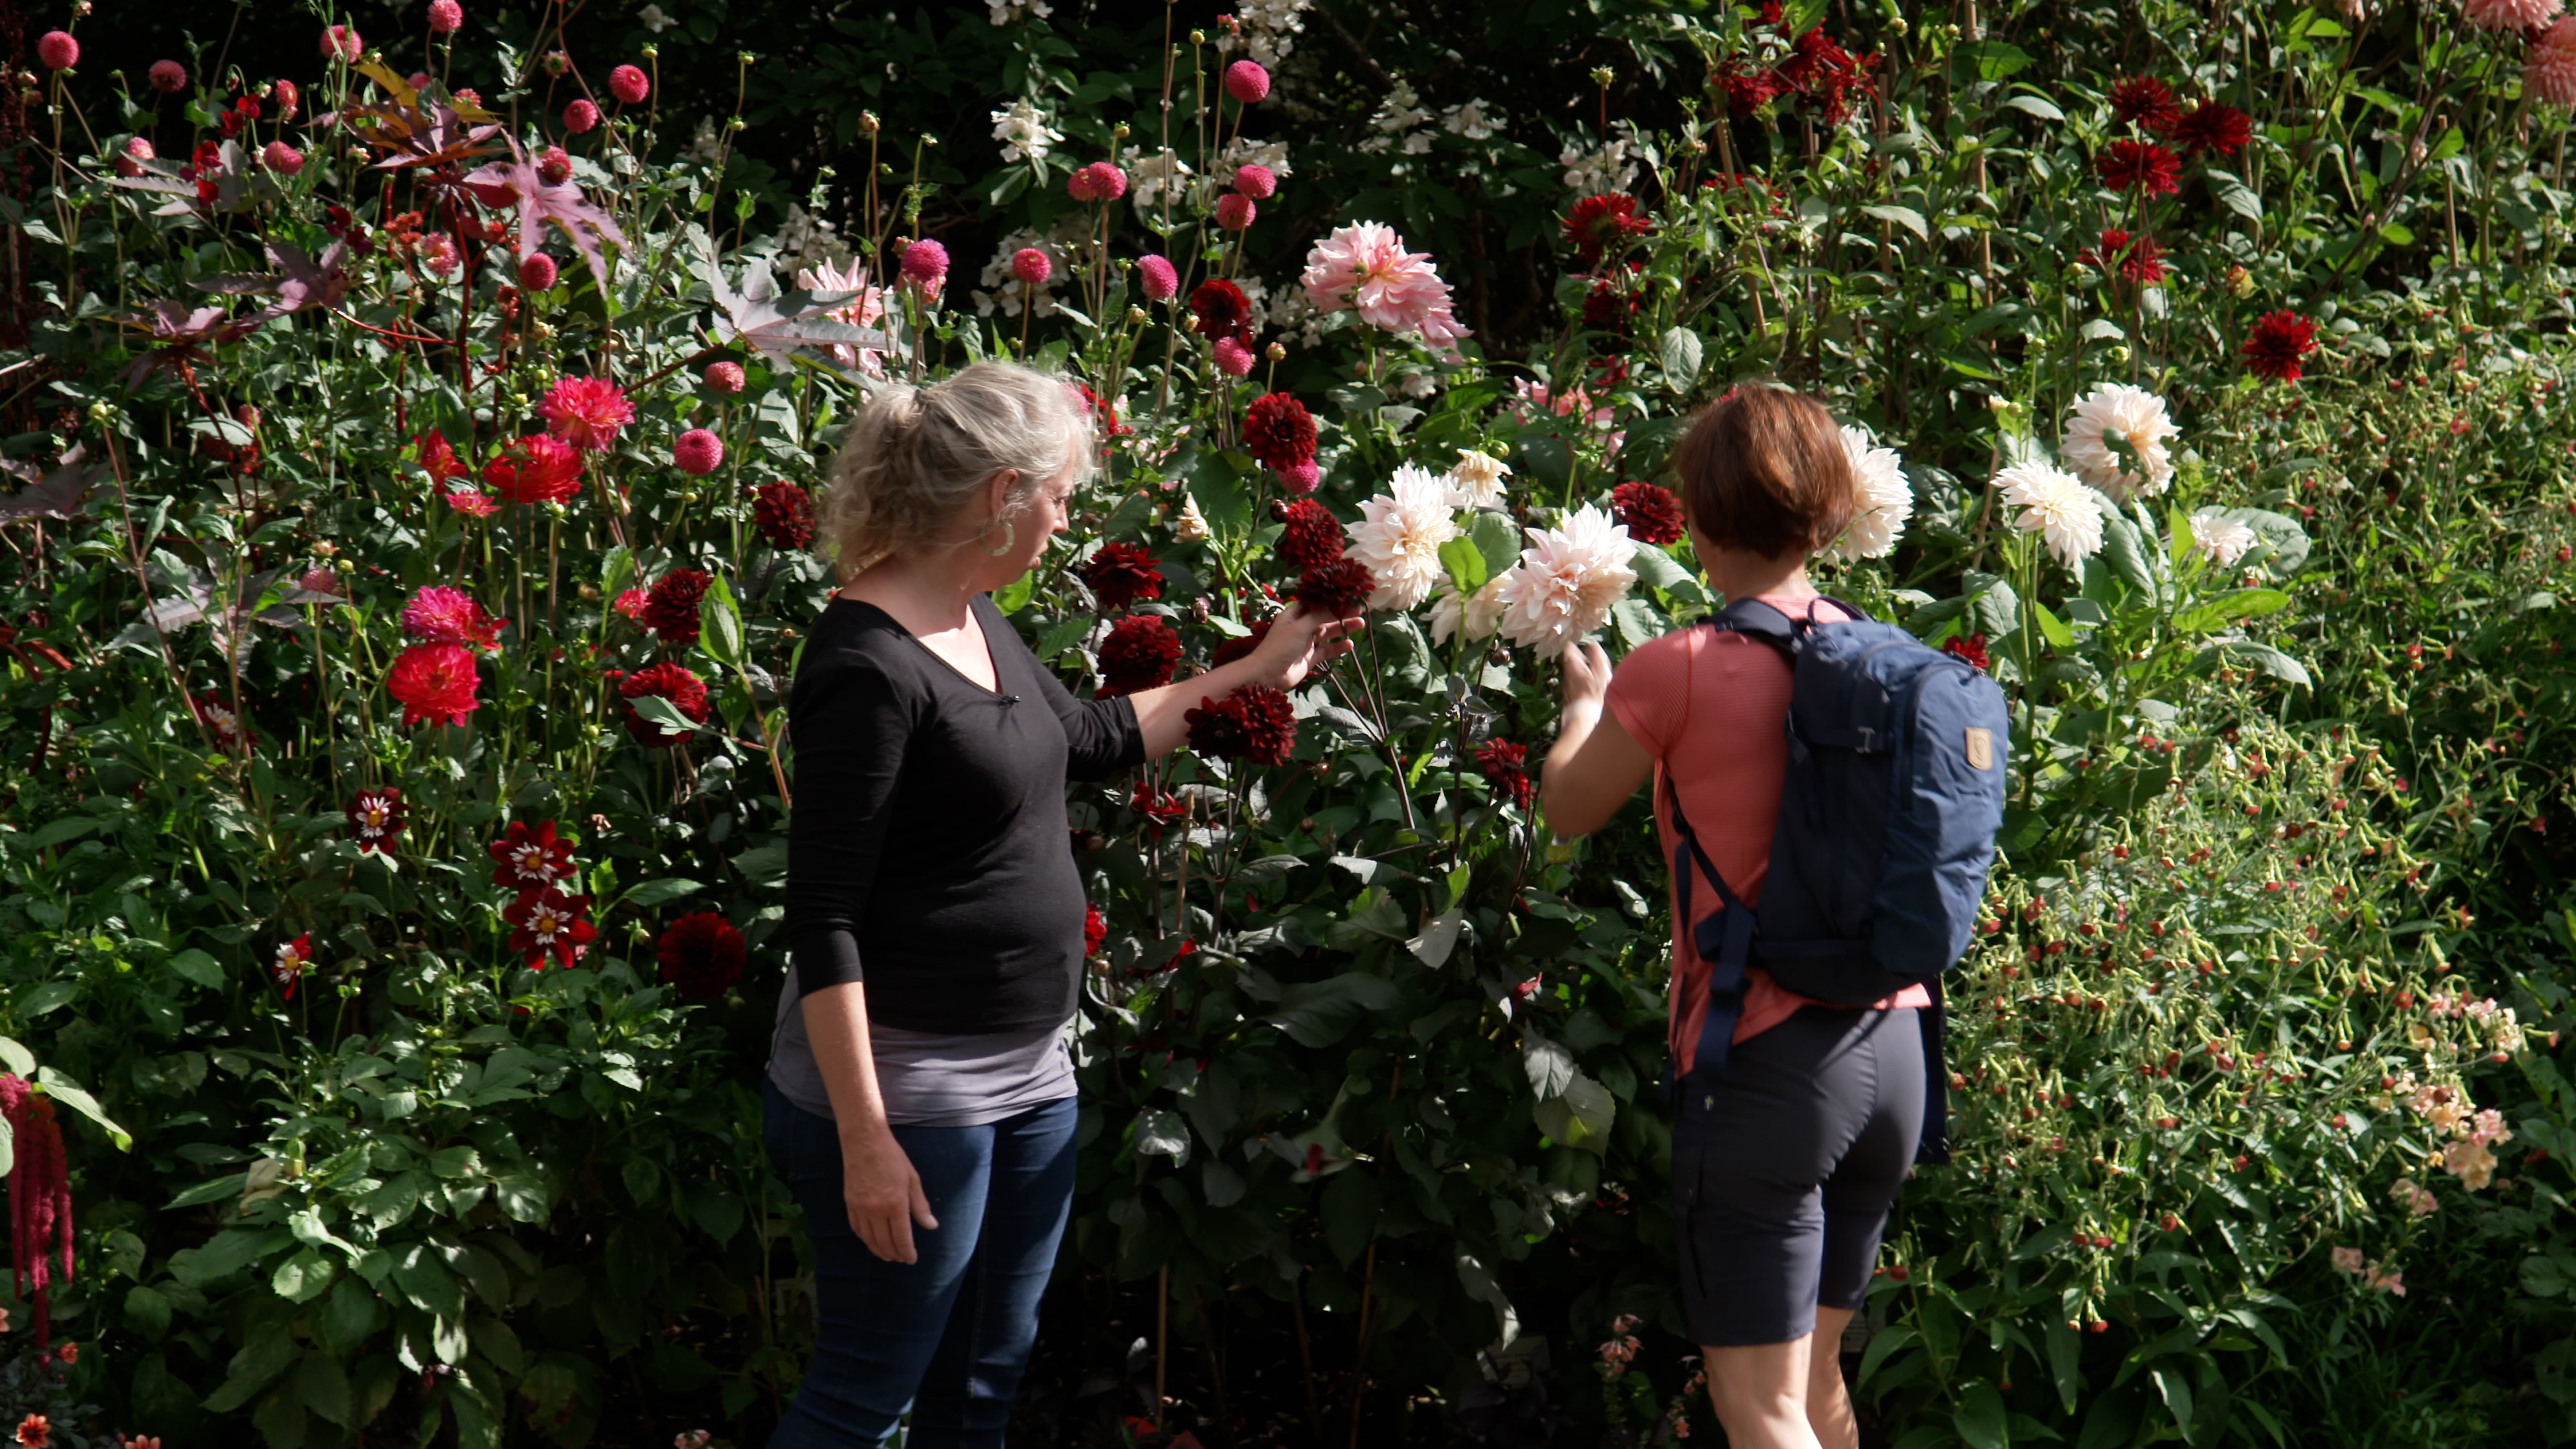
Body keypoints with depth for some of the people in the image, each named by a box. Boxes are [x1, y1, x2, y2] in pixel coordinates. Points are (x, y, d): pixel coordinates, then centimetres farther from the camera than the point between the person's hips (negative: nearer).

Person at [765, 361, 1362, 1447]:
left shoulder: (975, 622, 8)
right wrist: (864, 1137, -23)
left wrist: (1257, 673, 32)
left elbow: (1089, 738, 28)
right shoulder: (869, 665, -21)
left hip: (1028, 1074, 10)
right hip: (909, 1092, -10)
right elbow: (822, 919, -21)